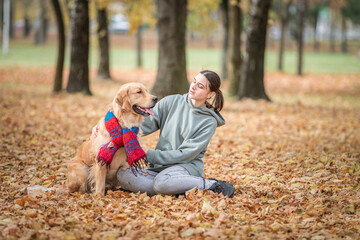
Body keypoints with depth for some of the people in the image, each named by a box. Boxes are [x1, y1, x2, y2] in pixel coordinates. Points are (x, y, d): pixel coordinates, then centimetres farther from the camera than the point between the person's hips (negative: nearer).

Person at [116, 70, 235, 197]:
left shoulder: (209, 122, -4)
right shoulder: (171, 102, 8)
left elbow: (186, 154, -10)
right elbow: (147, 122, -1)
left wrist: (149, 155, -16)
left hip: (188, 166, -4)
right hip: (159, 166, 5)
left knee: (162, 182, -39)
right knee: (123, 174, -24)